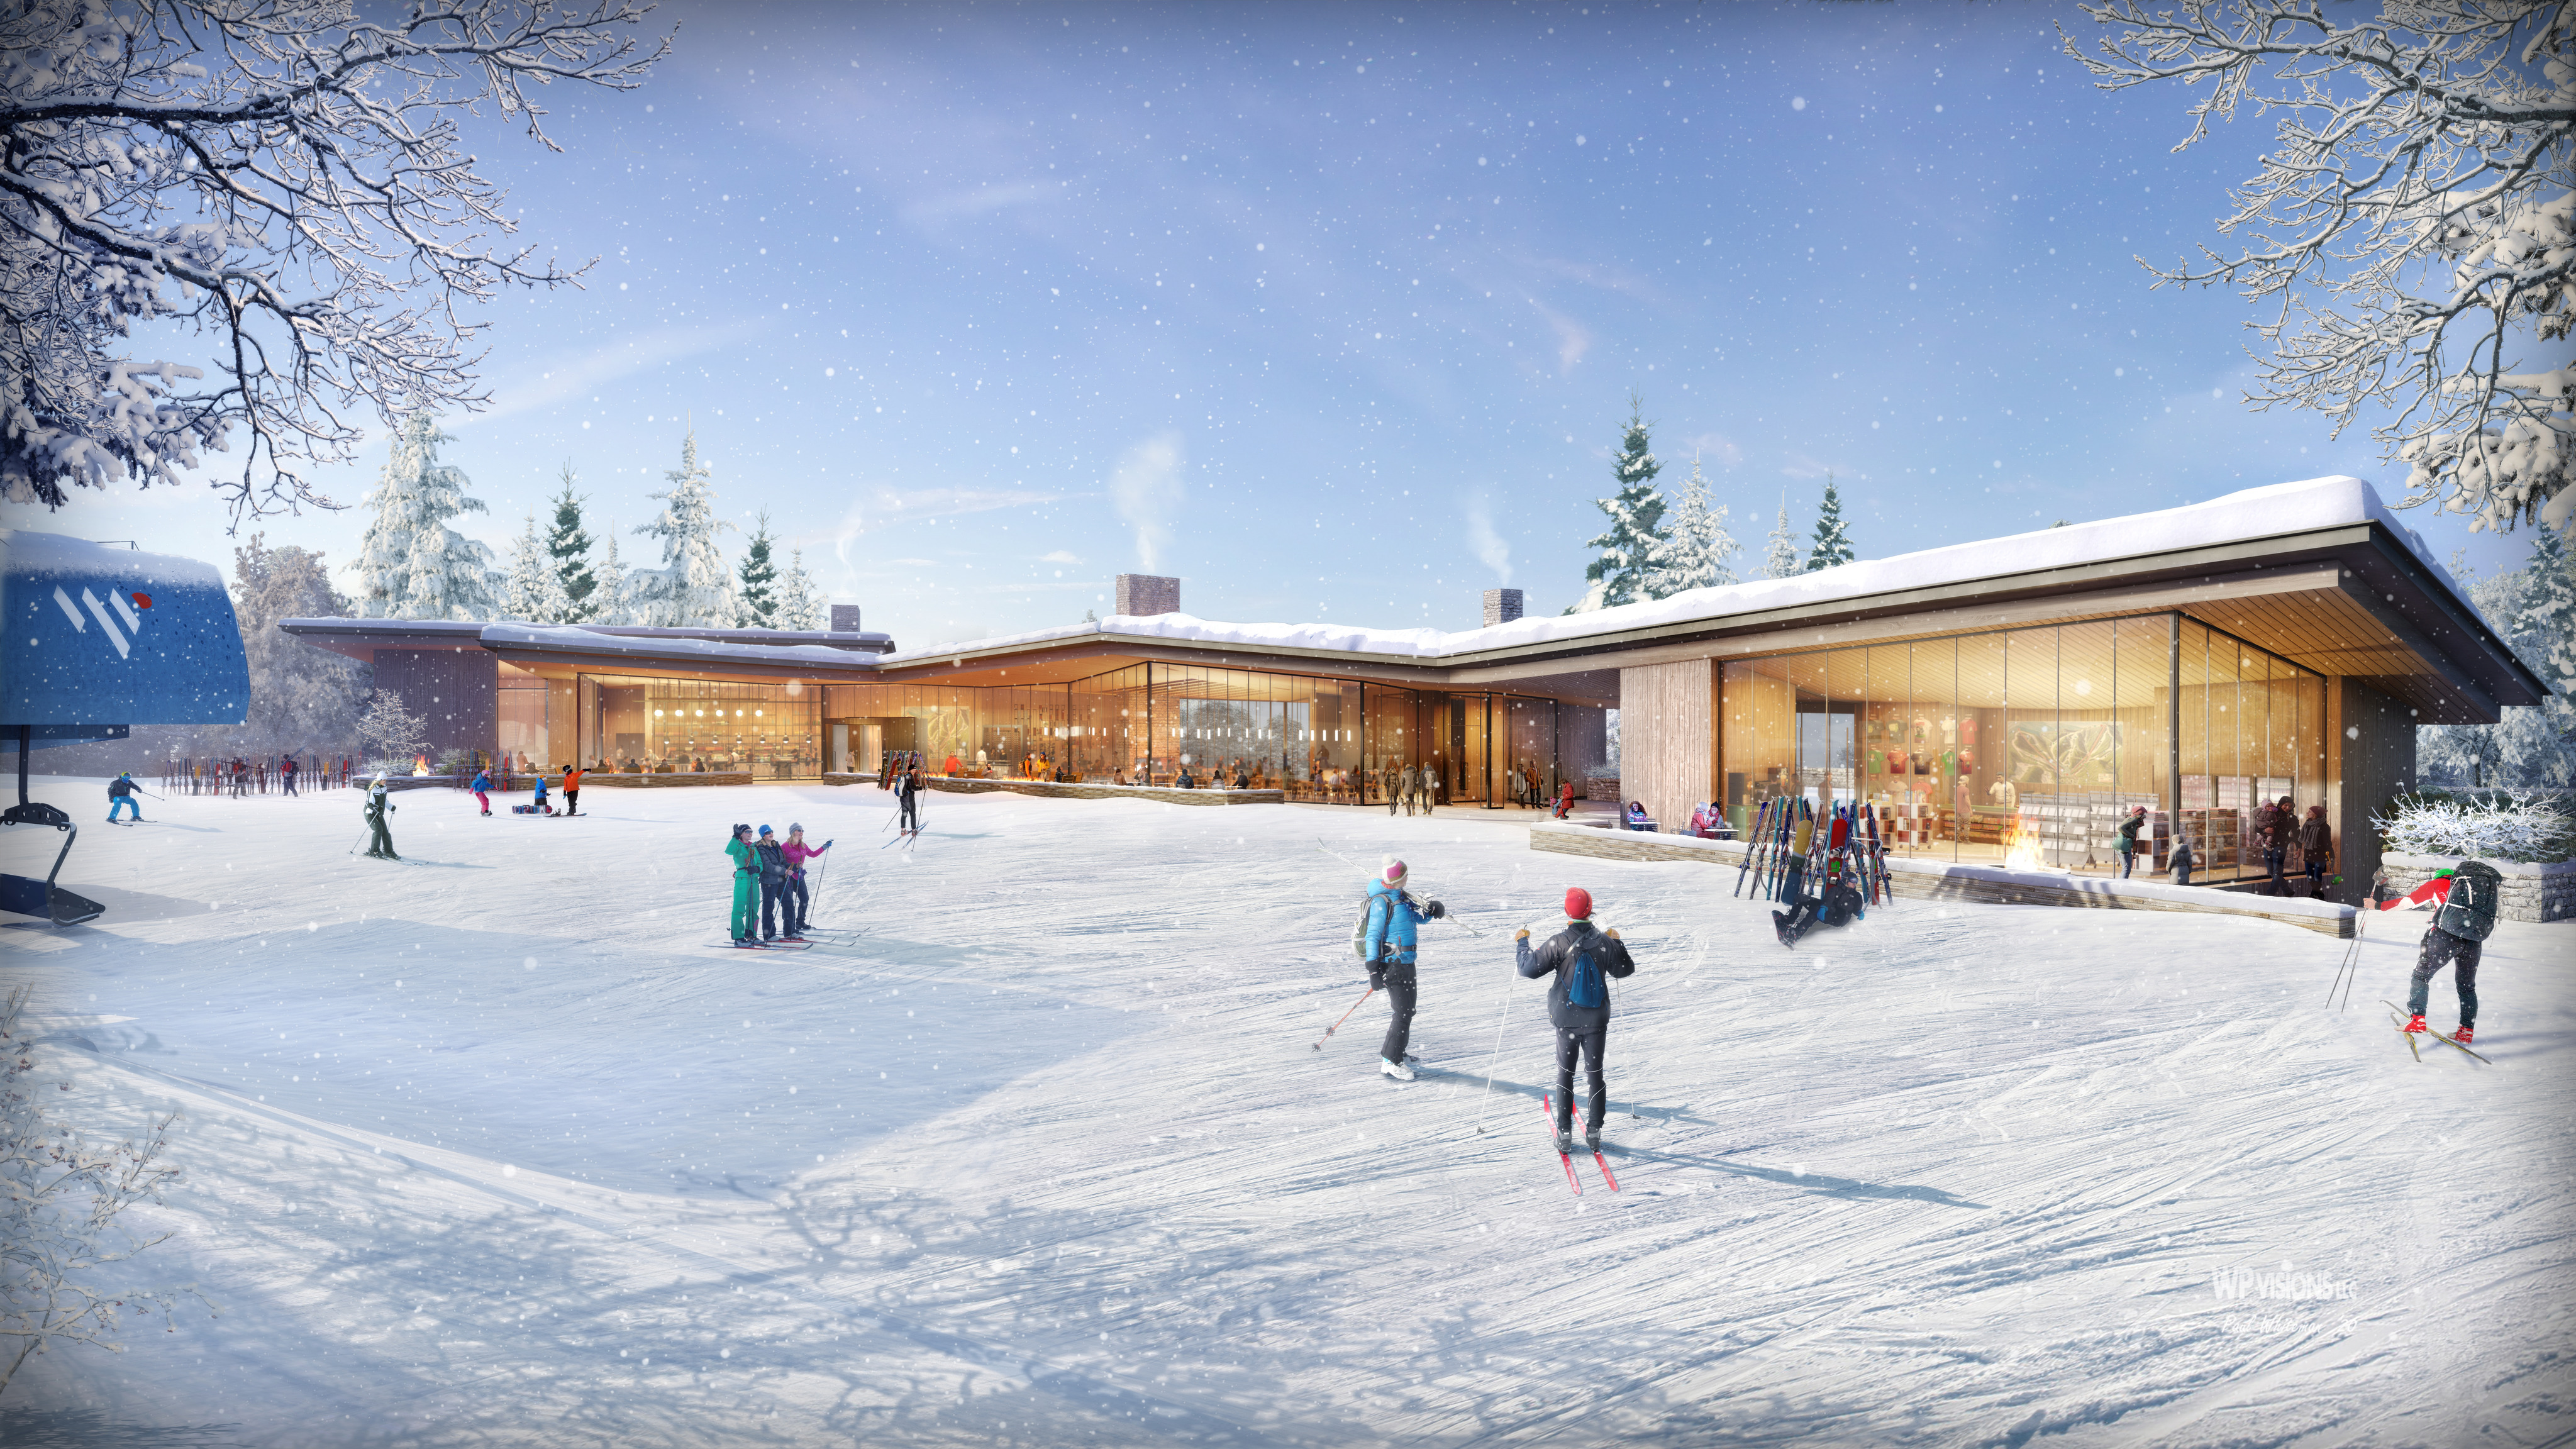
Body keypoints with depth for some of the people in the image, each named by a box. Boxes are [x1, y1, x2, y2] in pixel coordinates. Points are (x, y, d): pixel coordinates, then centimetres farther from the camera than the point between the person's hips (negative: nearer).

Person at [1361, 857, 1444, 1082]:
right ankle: (1390, 1063, -8)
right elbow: (1373, 936, -17)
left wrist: (1430, 911, -2)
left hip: (1407, 962, 9)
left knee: (1408, 1011, 17)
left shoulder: (1402, 897, 10)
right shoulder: (1381, 902, -16)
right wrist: (1374, 970, -21)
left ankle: (1395, 1051, 32)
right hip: (1392, 964, -9)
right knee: (1403, 1013, -12)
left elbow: (1417, 917, 22)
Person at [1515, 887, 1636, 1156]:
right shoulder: (1605, 942, -6)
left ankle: (1565, 1134, 10)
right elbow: (1626, 970, 11)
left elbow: (1529, 969, -12)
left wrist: (1522, 942, 3)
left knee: (1565, 1073, 10)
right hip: (1597, 1021, 2)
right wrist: (1617, 942, 25)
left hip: (1567, 1020, -2)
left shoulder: (1559, 942, -16)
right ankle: (1594, 1132, 17)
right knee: (1595, 1073, 13)